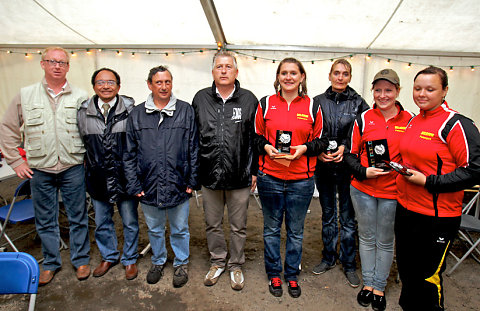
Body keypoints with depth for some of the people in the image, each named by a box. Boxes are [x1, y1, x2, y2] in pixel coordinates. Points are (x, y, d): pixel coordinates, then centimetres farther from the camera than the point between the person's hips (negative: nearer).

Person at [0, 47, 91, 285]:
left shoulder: (80, 97, 0)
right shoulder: (25, 96, 3)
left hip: (73, 169, -1)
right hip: (39, 170, 2)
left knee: (78, 218, 9)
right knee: (45, 221, 13)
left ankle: (81, 259, 27)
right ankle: (51, 263, 32)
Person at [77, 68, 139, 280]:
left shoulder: (130, 110, -8)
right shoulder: (83, 112, 1)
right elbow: (81, 142, 15)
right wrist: (88, 162, 9)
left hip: (125, 176, -3)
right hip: (97, 177, 3)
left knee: (130, 222, 11)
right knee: (102, 222, 18)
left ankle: (130, 259, 32)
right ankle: (108, 257, 41)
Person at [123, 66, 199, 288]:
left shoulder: (186, 111, -2)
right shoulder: (136, 114, 2)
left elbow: (194, 149, -1)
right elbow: (129, 154, 4)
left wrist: (192, 181, -4)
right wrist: (134, 184, -1)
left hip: (179, 186, -1)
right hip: (149, 186, 2)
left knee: (180, 229, 15)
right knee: (154, 229, 20)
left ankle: (181, 263, 37)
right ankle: (158, 261, 43)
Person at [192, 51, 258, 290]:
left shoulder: (249, 100, 0)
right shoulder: (200, 99, 4)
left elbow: (256, 138, 2)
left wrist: (255, 170, 0)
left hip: (240, 176, -1)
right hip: (209, 175, 2)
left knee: (238, 226, 13)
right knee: (213, 224, 17)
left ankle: (235, 265, 34)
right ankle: (217, 262, 38)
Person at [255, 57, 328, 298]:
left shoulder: (312, 107, 3)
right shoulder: (265, 104, 3)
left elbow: (320, 141, 8)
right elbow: (256, 137, 9)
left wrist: (304, 148, -11)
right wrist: (266, 147, -11)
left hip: (301, 179, 0)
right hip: (270, 177, 0)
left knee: (295, 231, 12)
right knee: (272, 228, 12)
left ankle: (292, 275, 32)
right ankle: (273, 274, 31)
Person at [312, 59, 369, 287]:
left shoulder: (359, 103, 1)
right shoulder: (318, 101, 5)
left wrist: (345, 147, -14)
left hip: (348, 167, -1)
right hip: (323, 166, 2)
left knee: (348, 217, 6)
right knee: (328, 215, 15)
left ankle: (349, 264, 23)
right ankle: (329, 258, 31)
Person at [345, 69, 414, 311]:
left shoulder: (410, 120, -1)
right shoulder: (363, 119, -1)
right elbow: (350, 155, 1)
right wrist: (364, 172, -15)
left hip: (392, 191, 0)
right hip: (363, 189, 1)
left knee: (385, 241, 12)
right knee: (366, 237, 14)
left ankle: (379, 287, 31)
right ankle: (368, 283, 32)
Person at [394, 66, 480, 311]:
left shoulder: (456, 125, -14)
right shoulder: (413, 121, 9)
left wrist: (428, 181, -21)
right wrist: (401, 170, 6)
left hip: (437, 216, -7)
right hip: (405, 208, 7)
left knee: (428, 276, 8)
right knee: (406, 269, 21)